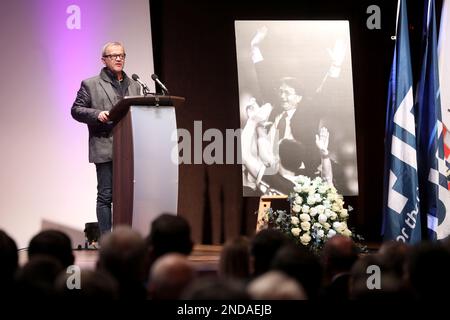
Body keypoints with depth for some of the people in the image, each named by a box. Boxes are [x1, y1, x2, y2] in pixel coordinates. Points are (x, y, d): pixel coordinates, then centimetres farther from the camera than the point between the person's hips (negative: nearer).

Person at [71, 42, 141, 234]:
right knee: (106, 196, -3)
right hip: (105, 150, -4)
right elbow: (76, 110, 2)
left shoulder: (134, 86, 20)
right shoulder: (90, 85, 6)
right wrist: (97, 114, -14)